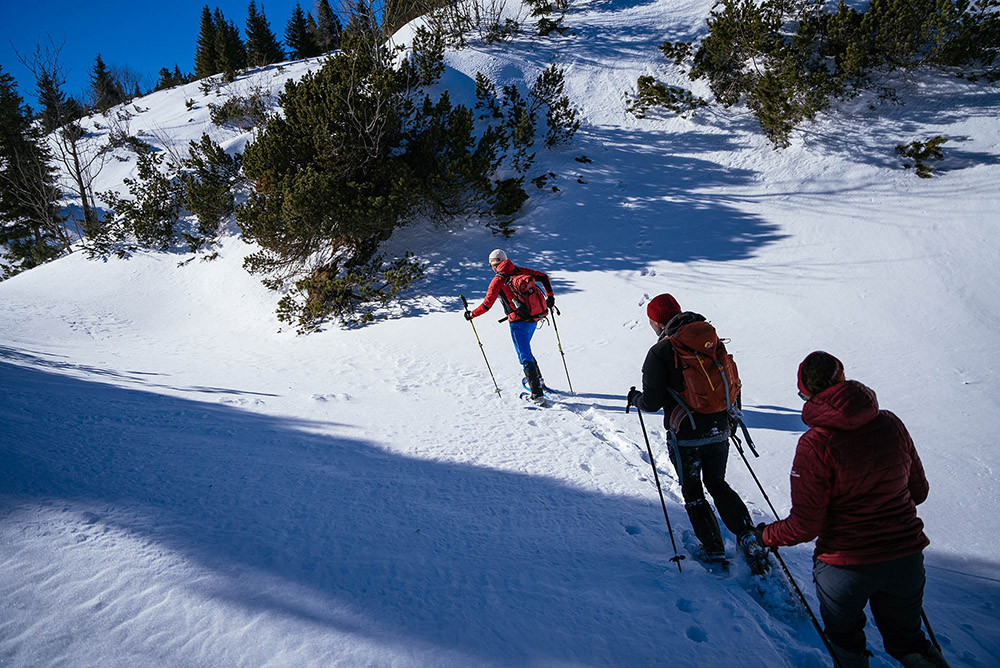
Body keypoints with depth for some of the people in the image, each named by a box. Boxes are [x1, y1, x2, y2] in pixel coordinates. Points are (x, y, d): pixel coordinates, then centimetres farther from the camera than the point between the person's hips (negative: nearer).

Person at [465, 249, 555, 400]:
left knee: (525, 357, -1)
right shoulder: (520, 271, 9)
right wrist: (550, 297, 19)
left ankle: (537, 392, -3)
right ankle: (538, 379, 37)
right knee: (525, 350, 28)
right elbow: (544, 277, 9)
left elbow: (486, 305, -11)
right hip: (534, 319, 7)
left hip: (519, 322, -7)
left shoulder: (497, 280, -7)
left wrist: (471, 314, 3)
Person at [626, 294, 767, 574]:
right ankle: (748, 537, 10)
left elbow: (653, 402, -14)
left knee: (693, 492, 15)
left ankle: (715, 552, 17)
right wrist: (731, 417, 24)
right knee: (718, 485, 23)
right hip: (719, 432, 5)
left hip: (685, 437, -5)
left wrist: (634, 398, 7)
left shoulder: (659, 352, -13)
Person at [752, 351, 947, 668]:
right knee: (906, 639, 28)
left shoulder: (815, 444, -22)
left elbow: (805, 525, -18)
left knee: (845, 641, 25)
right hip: (906, 559, 5)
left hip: (846, 565, -4)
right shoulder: (891, 424, -7)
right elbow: (918, 490, 7)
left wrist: (766, 535, 0)